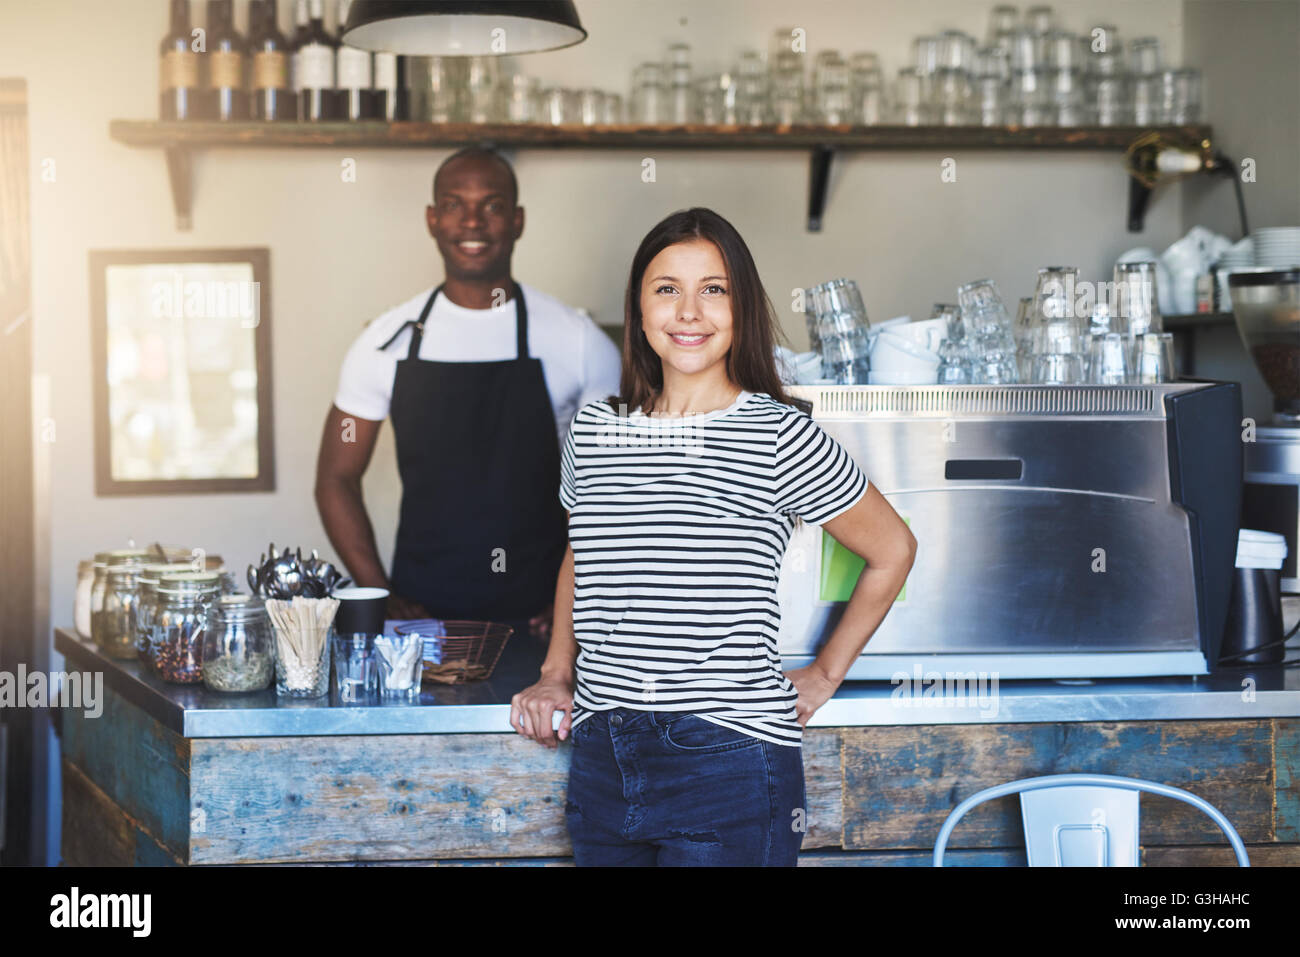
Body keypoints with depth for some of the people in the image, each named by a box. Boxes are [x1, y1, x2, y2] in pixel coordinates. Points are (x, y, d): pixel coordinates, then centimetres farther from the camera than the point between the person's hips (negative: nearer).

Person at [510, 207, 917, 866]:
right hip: (602, 758, 4)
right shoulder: (593, 430, 8)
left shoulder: (780, 436, -4)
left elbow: (892, 550, 7)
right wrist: (556, 674, 14)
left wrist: (823, 675, 8)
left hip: (730, 767, -4)